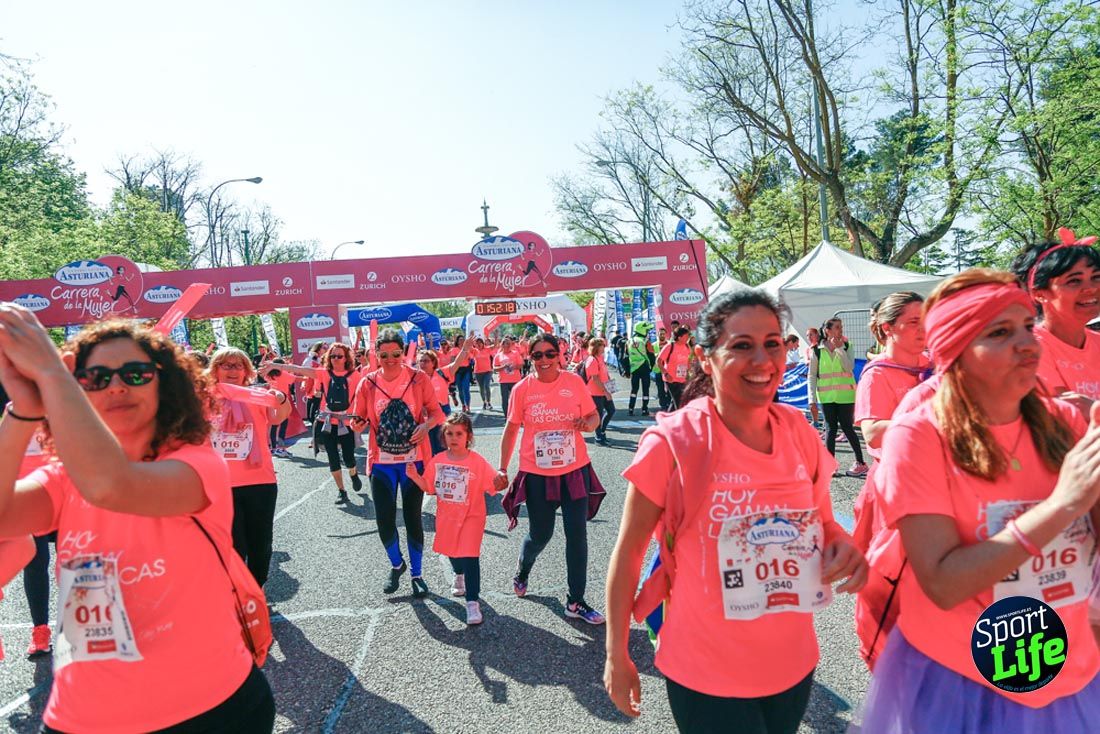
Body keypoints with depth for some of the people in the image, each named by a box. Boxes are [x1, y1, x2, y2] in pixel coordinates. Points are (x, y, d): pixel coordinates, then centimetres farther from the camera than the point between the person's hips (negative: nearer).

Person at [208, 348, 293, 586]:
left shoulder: (256, 396, 1)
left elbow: (279, 417, -17)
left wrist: (282, 400, -40)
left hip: (260, 482, 1)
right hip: (222, 485, -1)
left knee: (260, 545, 13)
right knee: (234, 547, 4)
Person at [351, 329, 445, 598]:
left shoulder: (418, 378, -6)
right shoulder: (368, 383, -3)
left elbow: (436, 412, -1)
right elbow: (360, 421, 3)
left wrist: (426, 424, -21)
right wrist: (356, 424, -20)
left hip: (414, 460, -1)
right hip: (382, 462, 1)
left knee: (413, 518, 6)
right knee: (384, 520, 2)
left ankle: (416, 573, 25)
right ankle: (396, 564, 31)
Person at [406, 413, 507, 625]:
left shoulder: (478, 462, -15)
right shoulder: (437, 461, -4)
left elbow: (493, 486, -15)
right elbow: (429, 487, 4)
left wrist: (500, 484, -37)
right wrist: (415, 476, -10)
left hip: (471, 516, -5)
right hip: (446, 517, 5)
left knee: (470, 557, -13)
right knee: (452, 552, 25)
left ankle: (473, 602, -4)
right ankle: (459, 575, 57)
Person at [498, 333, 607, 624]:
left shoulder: (575, 383, -4)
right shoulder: (522, 389, -5)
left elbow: (594, 417, 5)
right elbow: (511, 429, 3)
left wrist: (588, 423, -19)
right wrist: (502, 468, 2)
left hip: (574, 470, 1)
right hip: (537, 473, -1)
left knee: (577, 535, 3)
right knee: (540, 534, 11)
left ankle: (576, 602, 19)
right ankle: (523, 571, 47)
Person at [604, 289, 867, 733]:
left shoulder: (800, 432, -6)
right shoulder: (671, 443, -20)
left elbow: (822, 522, 9)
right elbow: (628, 552, -11)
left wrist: (842, 545, -13)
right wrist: (617, 656, -5)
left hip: (794, 666, 5)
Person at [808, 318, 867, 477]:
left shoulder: (846, 346, 1)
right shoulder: (817, 350, 1)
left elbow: (849, 367, -14)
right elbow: (812, 375, 3)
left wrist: (840, 348, -16)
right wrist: (812, 398, -1)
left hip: (845, 394, -1)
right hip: (826, 395, 1)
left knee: (847, 427, 2)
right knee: (830, 428, 5)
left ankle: (860, 463, 14)